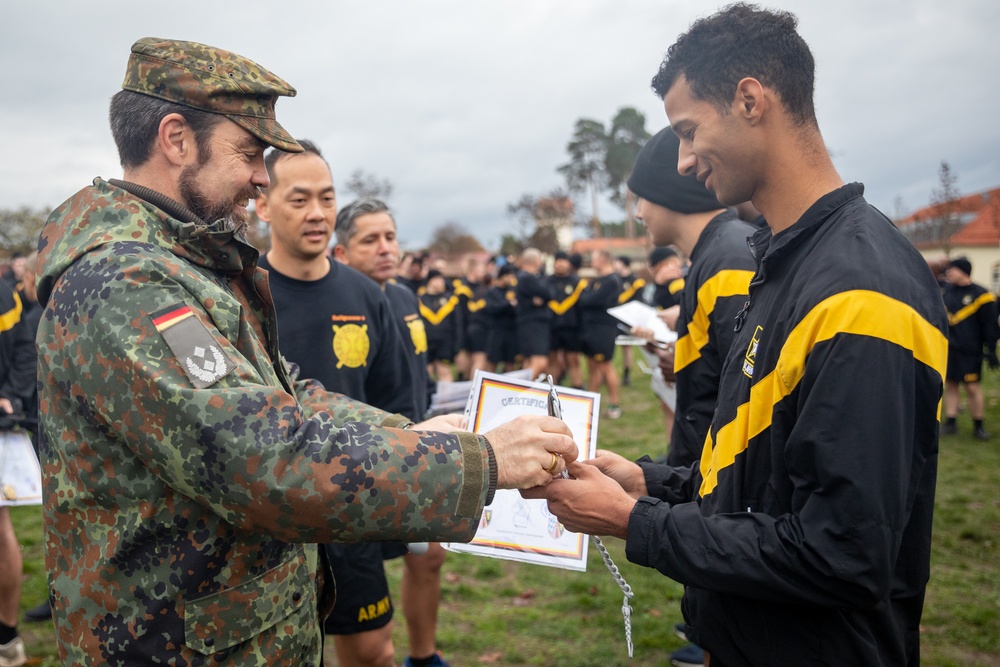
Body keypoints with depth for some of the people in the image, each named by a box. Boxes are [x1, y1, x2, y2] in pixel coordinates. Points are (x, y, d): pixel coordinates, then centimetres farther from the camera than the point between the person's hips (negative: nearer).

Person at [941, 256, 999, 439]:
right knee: (950, 386, 7)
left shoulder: (980, 295, -8)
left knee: (973, 387, -2)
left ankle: (978, 426, 10)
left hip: (970, 352, -5)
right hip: (947, 349, 5)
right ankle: (950, 423, 14)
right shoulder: (946, 292, 10)